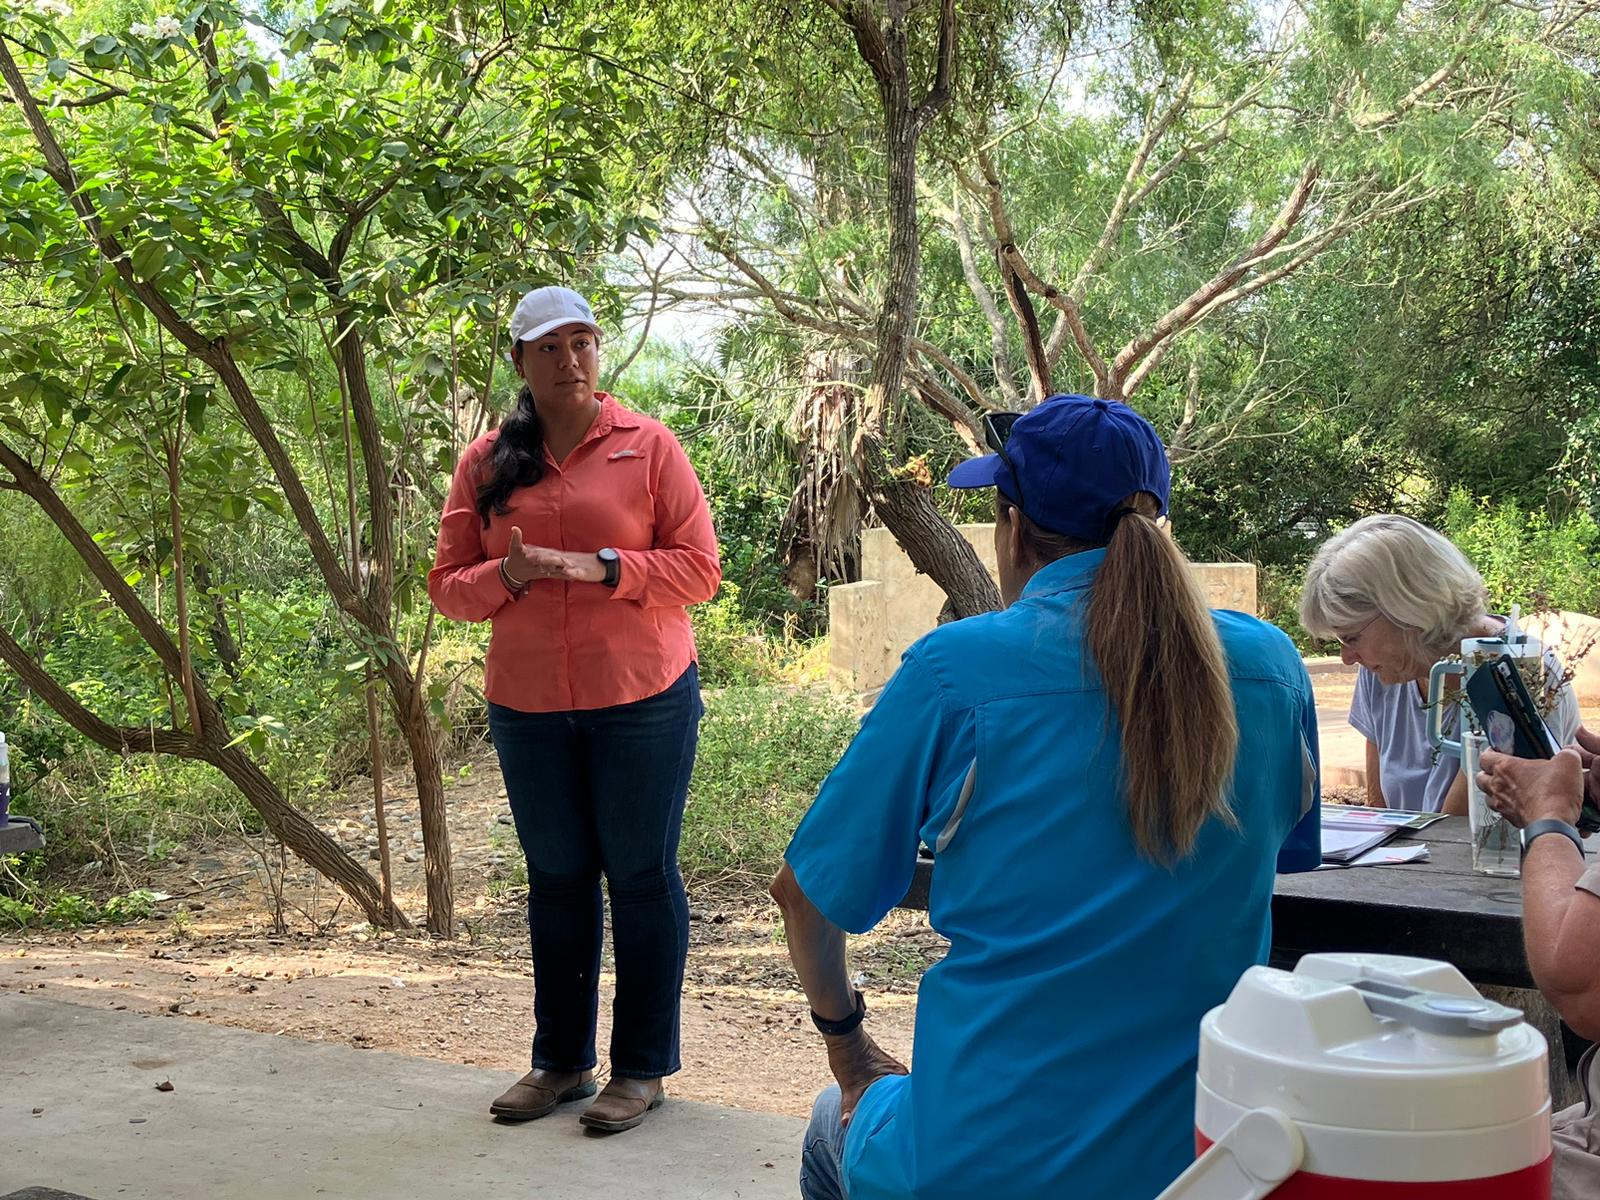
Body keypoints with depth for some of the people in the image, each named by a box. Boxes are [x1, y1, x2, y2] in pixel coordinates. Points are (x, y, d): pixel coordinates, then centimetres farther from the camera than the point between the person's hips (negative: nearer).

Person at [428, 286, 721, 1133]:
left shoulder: (647, 445, -1)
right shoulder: (486, 462, 7)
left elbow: (699, 569, -4)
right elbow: (449, 585, 7)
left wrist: (601, 568, -18)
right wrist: (509, 575, -14)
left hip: (641, 699, -3)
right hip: (528, 707, 3)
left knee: (641, 876, 4)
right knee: (556, 879, 12)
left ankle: (643, 1068, 16)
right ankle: (561, 1059, 26)